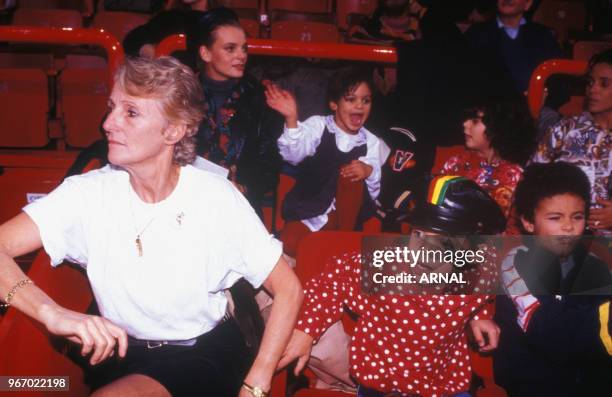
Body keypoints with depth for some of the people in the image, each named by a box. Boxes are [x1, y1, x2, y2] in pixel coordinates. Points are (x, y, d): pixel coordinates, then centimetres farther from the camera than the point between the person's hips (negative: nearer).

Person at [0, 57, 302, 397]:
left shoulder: (217, 199, -15)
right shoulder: (89, 193, -10)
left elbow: (289, 288, -9)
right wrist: (52, 312, -39)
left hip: (207, 355, -3)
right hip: (121, 355, 3)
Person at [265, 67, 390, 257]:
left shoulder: (372, 142, 2)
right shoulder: (318, 125, -6)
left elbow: (375, 190, 0)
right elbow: (294, 154, -26)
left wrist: (369, 172, -23)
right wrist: (291, 119, -45)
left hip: (343, 214, 2)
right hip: (307, 214, -2)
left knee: (351, 173, -25)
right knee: (289, 244, -28)